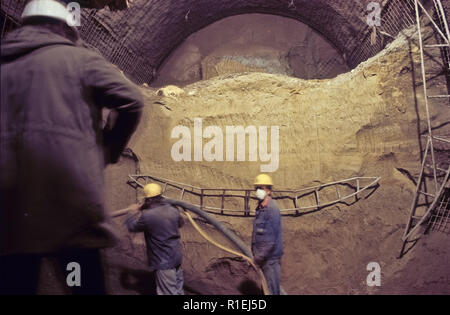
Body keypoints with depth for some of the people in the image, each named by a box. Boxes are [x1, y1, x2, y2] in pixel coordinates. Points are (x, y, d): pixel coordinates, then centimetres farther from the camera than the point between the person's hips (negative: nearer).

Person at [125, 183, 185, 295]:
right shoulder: (173, 210, 0)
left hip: (164, 261, -7)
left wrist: (134, 212, 13)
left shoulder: (147, 215, -20)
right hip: (177, 256, 7)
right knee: (178, 288, 21)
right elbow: (180, 223, 21)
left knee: (168, 292, 0)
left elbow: (131, 226, -3)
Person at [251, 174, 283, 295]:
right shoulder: (260, 208, 11)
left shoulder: (272, 209, -17)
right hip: (262, 256, 9)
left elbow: (273, 239, -20)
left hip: (271, 258, -9)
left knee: (272, 289, -2)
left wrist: (259, 257, -17)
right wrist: (255, 253, 13)